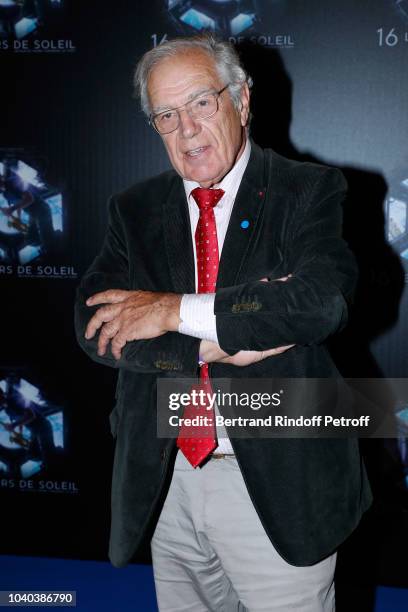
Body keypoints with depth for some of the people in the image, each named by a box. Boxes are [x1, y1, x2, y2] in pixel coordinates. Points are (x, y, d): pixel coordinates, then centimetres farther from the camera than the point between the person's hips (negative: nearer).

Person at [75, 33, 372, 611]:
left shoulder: (310, 190, -5)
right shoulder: (135, 209, 6)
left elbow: (323, 298, -22)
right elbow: (94, 324, -6)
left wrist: (176, 311, -20)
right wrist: (215, 344, -19)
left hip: (279, 481, -3)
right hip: (166, 481, 4)